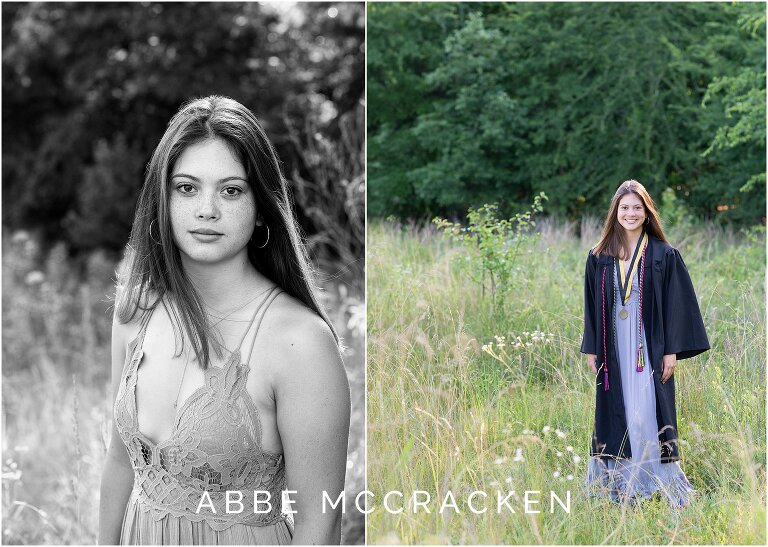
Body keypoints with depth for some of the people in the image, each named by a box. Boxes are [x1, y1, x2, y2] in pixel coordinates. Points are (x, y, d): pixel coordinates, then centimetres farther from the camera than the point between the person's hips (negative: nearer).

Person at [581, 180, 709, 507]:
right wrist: (591, 349, 6)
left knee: (649, 413, -4)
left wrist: (672, 350, -8)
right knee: (615, 413, 5)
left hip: (649, 347, -3)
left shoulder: (664, 255, -1)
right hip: (613, 348, 3)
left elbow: (677, 304, -3)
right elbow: (592, 305, 10)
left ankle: (655, 479, 4)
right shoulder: (600, 257, 6)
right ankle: (618, 482, 12)